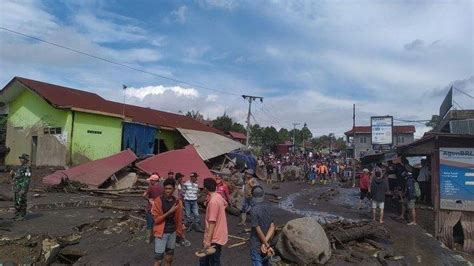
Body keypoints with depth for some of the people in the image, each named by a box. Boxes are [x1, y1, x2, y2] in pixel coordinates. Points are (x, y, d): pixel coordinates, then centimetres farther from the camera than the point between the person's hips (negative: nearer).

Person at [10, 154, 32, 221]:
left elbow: (27, 180, -19)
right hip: (17, 188, 10)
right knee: (16, 202, 12)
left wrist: (23, 190, -24)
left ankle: (22, 216, 2)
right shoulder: (21, 167, 17)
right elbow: (16, 177, 23)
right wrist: (12, 174, 3)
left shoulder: (27, 168, -14)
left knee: (21, 202, -5)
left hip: (22, 188, -10)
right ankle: (17, 215, 21)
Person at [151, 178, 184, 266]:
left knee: (169, 258, 16)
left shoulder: (177, 202, 2)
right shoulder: (158, 201, -12)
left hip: (173, 232, 5)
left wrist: (180, 232, 10)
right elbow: (156, 219, -15)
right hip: (161, 233, -4)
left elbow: (179, 219, 8)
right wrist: (169, 212, -22)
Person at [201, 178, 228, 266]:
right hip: (217, 236, 9)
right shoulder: (218, 197, 4)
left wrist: (208, 240, -23)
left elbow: (212, 222, -25)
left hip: (215, 239, -9)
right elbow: (225, 204, 28)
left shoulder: (212, 201, -24)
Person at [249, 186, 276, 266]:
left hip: (256, 246, -6)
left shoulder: (254, 210, -22)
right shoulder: (268, 207, -4)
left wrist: (268, 246, -13)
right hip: (265, 243, 6)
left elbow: (258, 231, -21)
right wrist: (265, 243, -12)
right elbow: (272, 227, -8)